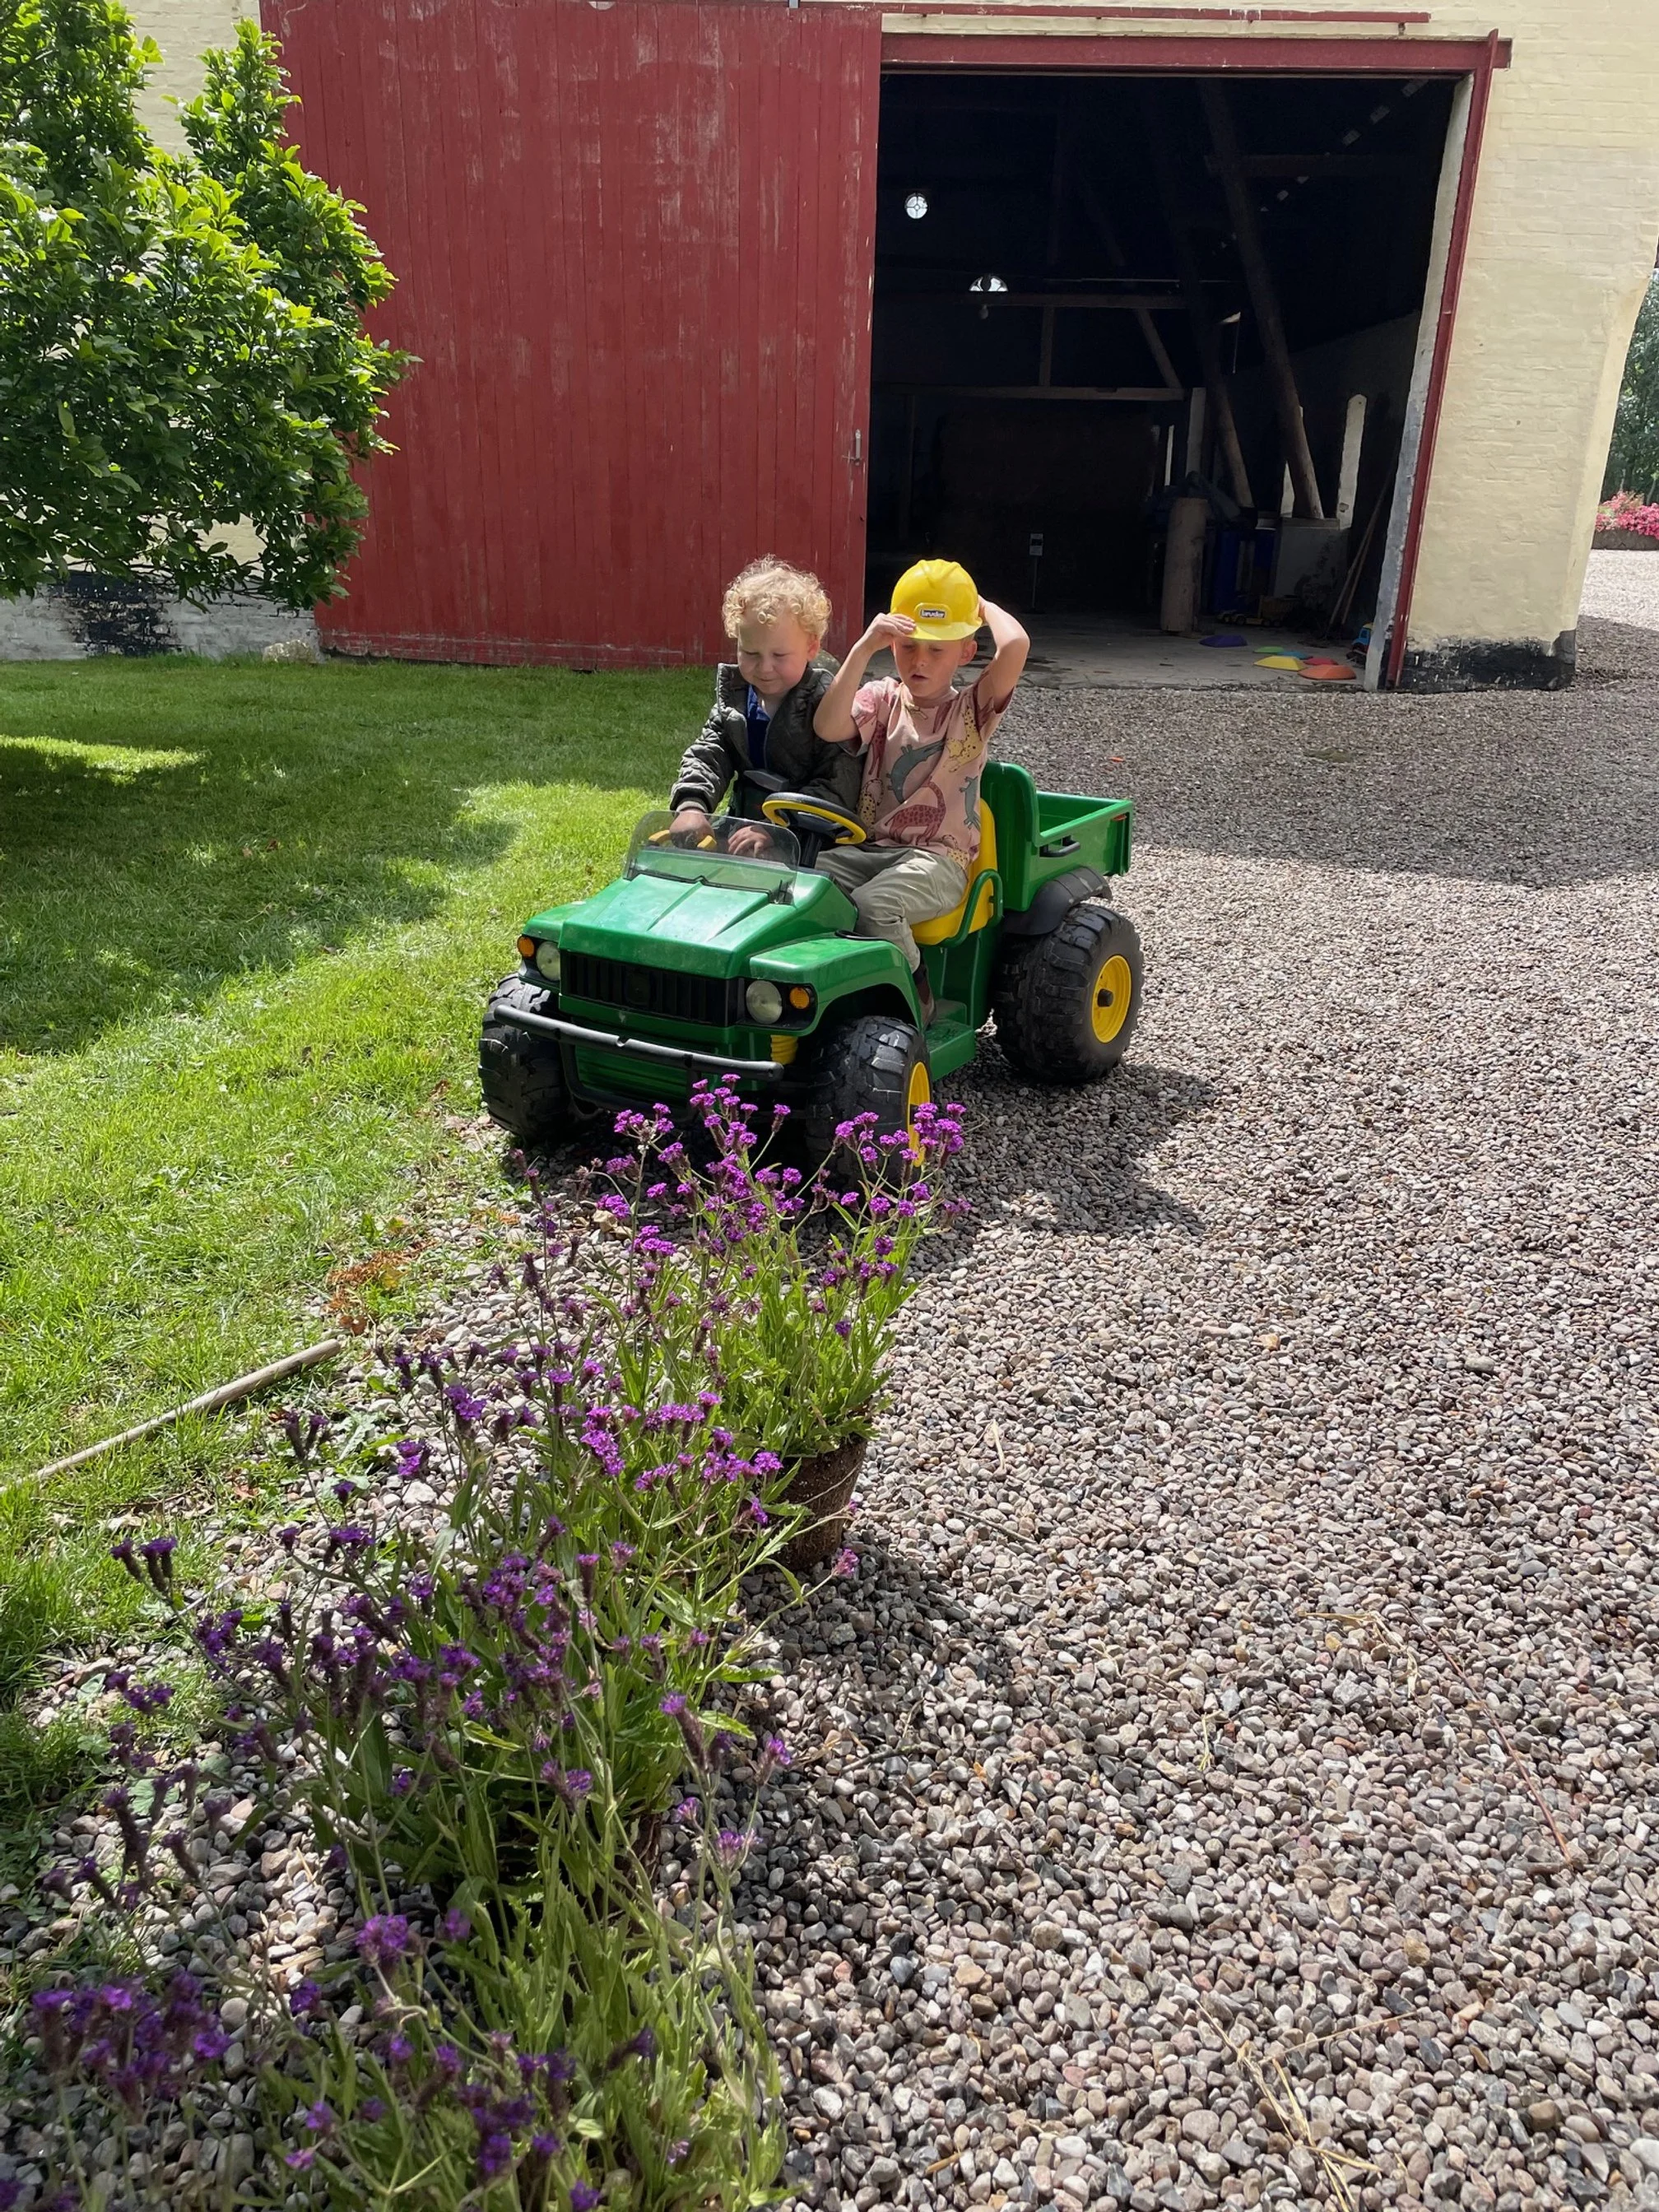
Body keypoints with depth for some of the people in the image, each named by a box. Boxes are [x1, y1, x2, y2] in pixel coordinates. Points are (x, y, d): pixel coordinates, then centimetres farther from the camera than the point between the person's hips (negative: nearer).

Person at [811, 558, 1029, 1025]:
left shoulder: (972, 708, 2)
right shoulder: (883, 699, 10)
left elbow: (1015, 645, -17)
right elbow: (828, 727, -12)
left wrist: (983, 606, 3)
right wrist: (865, 647, -15)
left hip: (937, 859, -3)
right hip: (867, 847, 4)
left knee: (874, 903, -32)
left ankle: (913, 996, -9)